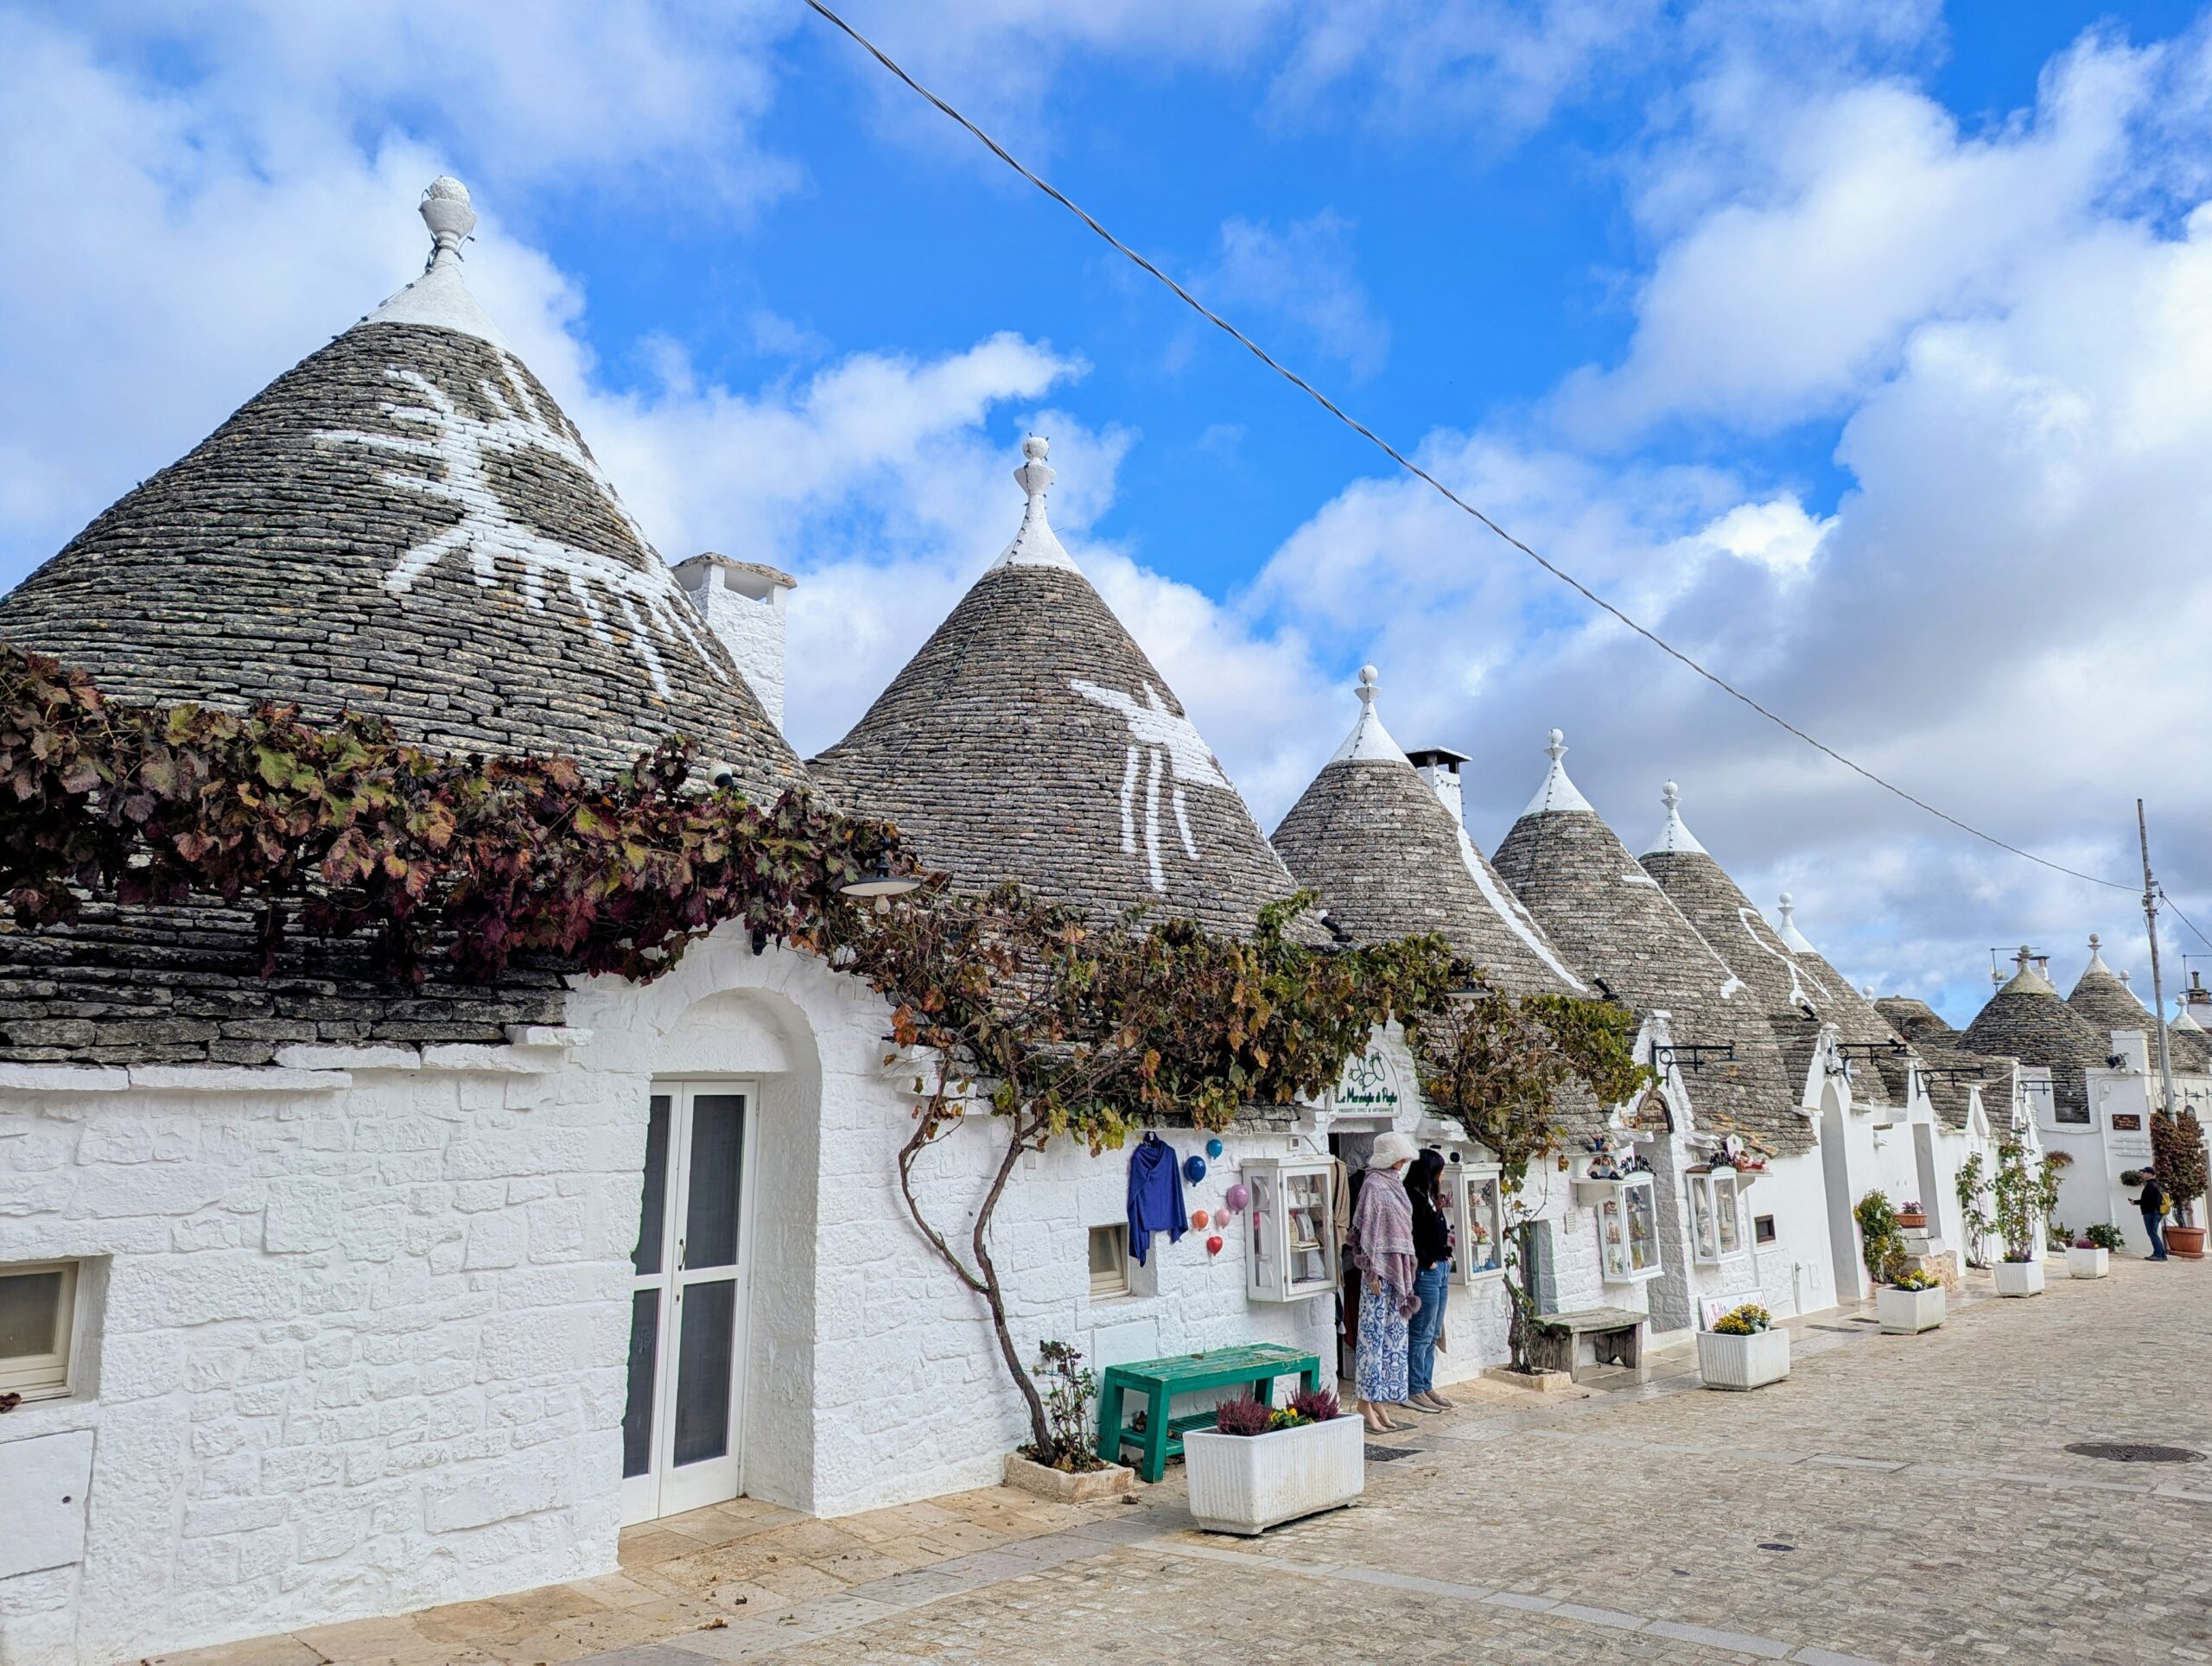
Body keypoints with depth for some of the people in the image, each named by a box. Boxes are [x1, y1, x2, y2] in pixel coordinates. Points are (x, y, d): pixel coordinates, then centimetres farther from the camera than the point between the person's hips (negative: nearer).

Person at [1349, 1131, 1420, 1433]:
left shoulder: (1394, 1184, 14)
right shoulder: (1373, 1185, -12)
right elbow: (1367, 1231, -15)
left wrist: (1406, 1273, 17)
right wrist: (1373, 1272, -17)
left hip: (1397, 1270, 9)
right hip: (1380, 1271, -9)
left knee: (1393, 1336, 10)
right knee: (1374, 1334, -4)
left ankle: (1380, 1403, 16)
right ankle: (1366, 1403, 1)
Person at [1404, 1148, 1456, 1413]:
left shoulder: (1430, 1197, 14)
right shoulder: (1413, 1198, -15)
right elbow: (1412, 1238, -20)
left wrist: (1446, 1254, 7)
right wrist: (1429, 1262, -14)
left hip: (1441, 1269, 10)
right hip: (1426, 1272, -10)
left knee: (1433, 1335, 14)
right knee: (1421, 1335, -4)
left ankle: (1426, 1386, 21)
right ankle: (1414, 1391, 3)